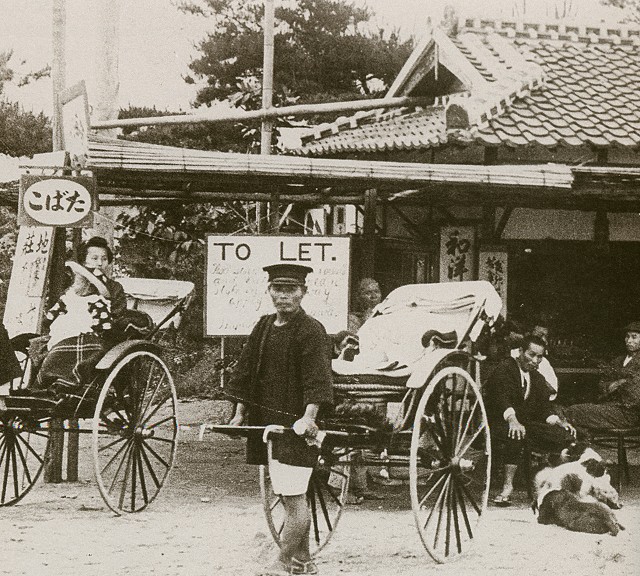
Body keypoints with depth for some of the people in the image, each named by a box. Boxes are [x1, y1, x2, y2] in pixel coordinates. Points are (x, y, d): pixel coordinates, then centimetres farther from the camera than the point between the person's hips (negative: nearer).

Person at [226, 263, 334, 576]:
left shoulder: (311, 331, -12)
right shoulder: (264, 327, 10)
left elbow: (317, 378, -22)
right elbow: (246, 372, 17)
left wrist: (309, 416, -33)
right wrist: (240, 413, 14)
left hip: (296, 426, -8)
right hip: (269, 424, 8)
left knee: (293, 498, -6)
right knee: (292, 499, 16)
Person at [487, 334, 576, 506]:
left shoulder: (537, 378, 18)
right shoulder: (504, 369, -6)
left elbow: (544, 407, 11)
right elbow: (502, 397, -23)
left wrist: (560, 422, -10)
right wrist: (513, 420, -42)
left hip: (528, 422, 7)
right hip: (501, 422, -6)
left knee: (566, 435, -15)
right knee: (516, 435, -41)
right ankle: (508, 486, -33)